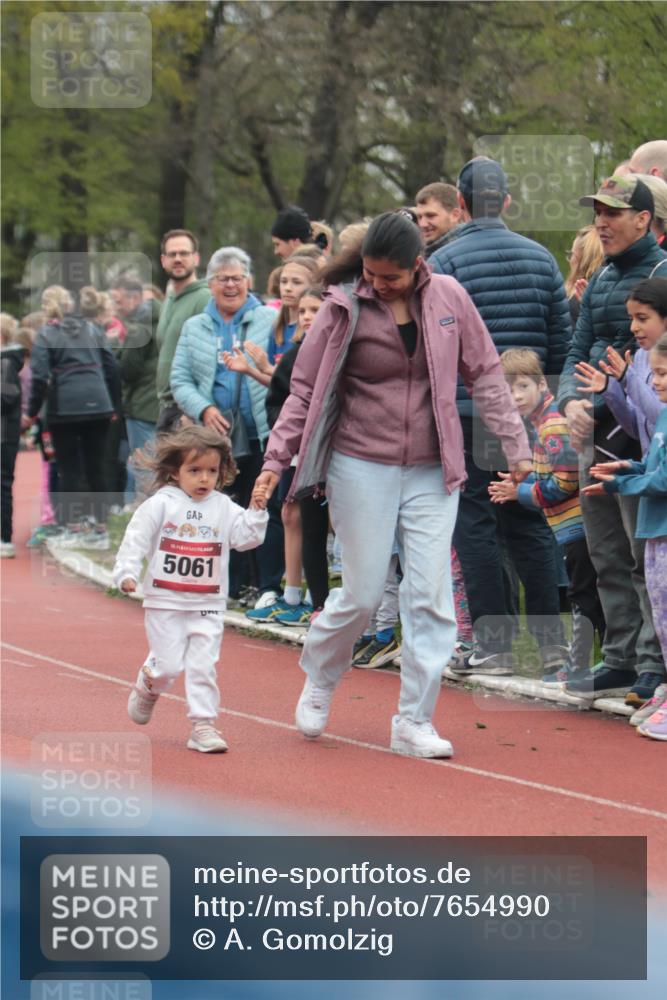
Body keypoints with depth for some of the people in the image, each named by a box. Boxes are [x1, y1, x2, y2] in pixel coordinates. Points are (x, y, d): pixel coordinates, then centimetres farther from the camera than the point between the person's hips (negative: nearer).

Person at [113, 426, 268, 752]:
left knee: (203, 666, -2)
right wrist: (127, 573, -17)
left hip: (208, 606, 2)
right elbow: (136, 539, -6)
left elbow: (245, 537, 1)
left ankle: (203, 725, 3)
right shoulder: (159, 505, -4)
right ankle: (146, 690, 30)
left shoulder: (223, 508, 6)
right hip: (165, 603, -2)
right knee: (168, 664, -3)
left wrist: (256, 511, -13)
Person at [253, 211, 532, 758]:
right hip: (361, 467, -2)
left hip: (432, 471, 2)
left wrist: (515, 442, 7)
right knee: (363, 594, -1)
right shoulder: (344, 308, -5)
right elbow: (306, 388, 0)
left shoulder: (450, 298, 0)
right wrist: (276, 459, -6)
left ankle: (414, 721, 4)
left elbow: (486, 373, 9)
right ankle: (319, 679, 28)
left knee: (431, 595, -3)